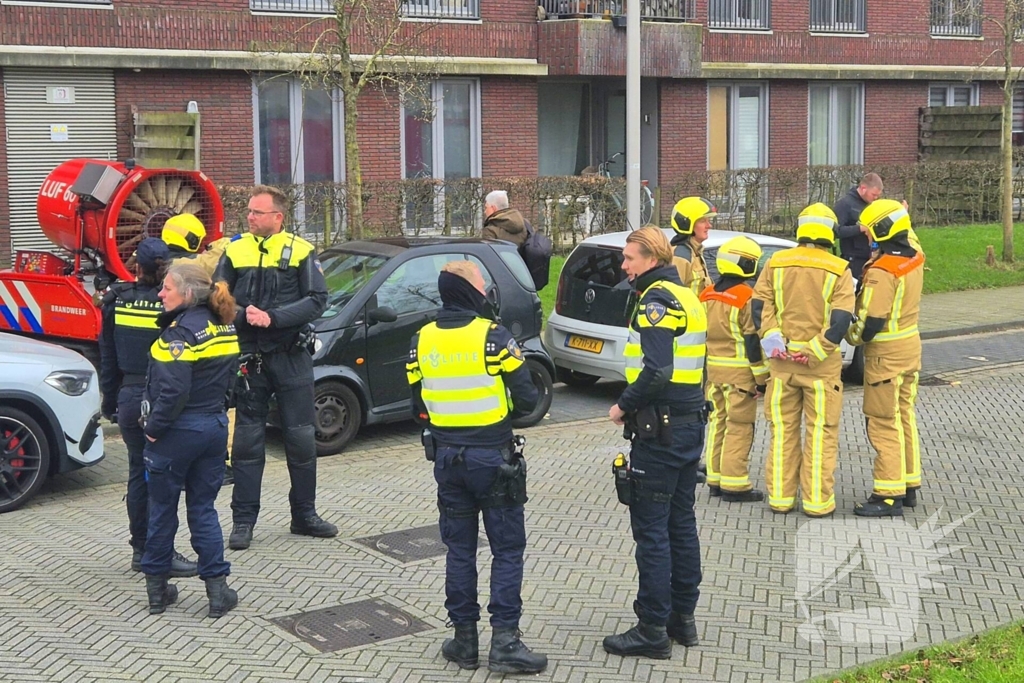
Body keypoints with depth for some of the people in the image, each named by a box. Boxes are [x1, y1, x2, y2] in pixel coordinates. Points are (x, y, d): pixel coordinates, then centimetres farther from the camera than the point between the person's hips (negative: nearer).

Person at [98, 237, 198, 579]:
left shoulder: (117, 301, 2)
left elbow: (107, 357, 9)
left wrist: (110, 402, 18)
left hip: (128, 397, 5)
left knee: (138, 473, 15)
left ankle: (141, 549, 22)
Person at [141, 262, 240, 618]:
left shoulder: (181, 331, -18)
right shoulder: (224, 327, 7)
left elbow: (173, 390, -24)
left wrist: (155, 427, -14)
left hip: (178, 431, -7)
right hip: (215, 427, 7)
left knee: (162, 509, 8)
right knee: (203, 509, 13)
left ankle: (157, 588, 17)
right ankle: (217, 589, 8)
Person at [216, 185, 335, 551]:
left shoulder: (300, 251, 0)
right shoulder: (234, 251, 5)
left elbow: (317, 300, -7)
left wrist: (273, 317, -18)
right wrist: (244, 314, -18)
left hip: (291, 357, -1)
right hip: (248, 359, 1)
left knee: (301, 438, 6)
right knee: (247, 440, 4)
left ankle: (304, 515, 20)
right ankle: (243, 520, 12)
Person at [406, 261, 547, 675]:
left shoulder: (422, 341, 1)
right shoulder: (494, 337, -13)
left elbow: (418, 408, 4)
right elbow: (526, 400, -12)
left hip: (447, 458, 4)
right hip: (493, 457, -4)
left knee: (460, 548, 13)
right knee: (507, 549, 4)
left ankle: (464, 639, 17)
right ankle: (505, 640, 0)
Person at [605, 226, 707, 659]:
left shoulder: (656, 301, -15)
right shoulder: (687, 298, 15)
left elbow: (657, 371, -26)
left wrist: (624, 406, -13)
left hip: (660, 430, -10)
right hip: (690, 424, 10)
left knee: (651, 529, -3)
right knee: (681, 524, 15)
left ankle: (653, 630, 1)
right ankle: (682, 618, 23)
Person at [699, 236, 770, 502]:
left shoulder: (707, 296, 9)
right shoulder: (746, 298, -14)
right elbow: (753, 341, -15)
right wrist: (762, 378, -9)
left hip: (713, 369, 7)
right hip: (739, 372, -7)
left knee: (717, 422, 14)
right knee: (739, 428, -3)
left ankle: (715, 479, 19)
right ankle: (735, 485, -1)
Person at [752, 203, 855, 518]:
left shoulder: (776, 263, 3)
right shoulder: (839, 270, -5)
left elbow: (760, 306, -3)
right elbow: (841, 321, -14)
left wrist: (772, 339, -8)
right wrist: (815, 352, -12)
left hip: (781, 360, 3)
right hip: (822, 363, -3)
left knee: (783, 431, 12)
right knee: (821, 433, 5)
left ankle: (780, 497, 16)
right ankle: (817, 500, 7)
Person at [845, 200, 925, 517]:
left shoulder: (881, 271, -24)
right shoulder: (915, 260, 0)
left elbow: (871, 323, -24)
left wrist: (851, 336, -6)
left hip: (885, 354, -9)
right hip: (910, 347, 9)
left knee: (884, 424, -3)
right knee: (905, 417, 17)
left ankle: (889, 496, 0)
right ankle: (909, 485, 26)